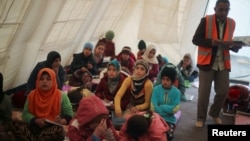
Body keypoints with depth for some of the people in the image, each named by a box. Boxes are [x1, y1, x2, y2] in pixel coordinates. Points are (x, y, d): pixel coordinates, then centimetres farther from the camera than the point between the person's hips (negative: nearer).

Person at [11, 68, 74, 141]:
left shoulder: (61, 96, 1)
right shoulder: (32, 95, 9)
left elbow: (69, 116, 0)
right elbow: (25, 113, 6)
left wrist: (60, 122, -22)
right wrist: (36, 121, -14)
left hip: (52, 128, -2)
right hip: (34, 127, 3)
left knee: (58, 130, -38)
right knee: (16, 124, -25)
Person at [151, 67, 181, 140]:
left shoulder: (176, 92, -5)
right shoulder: (156, 89, -7)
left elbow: (175, 109, -11)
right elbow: (154, 107, -12)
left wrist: (161, 107, -11)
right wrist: (168, 110, -13)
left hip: (170, 119, 0)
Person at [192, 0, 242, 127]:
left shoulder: (231, 23, 6)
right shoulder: (206, 21, -8)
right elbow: (195, 40, -11)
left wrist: (234, 46, -7)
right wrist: (215, 42, -22)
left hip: (223, 63, 4)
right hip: (207, 62, -4)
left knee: (223, 91, 6)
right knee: (204, 92, 1)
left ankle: (214, 113, 32)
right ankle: (201, 117, 21)